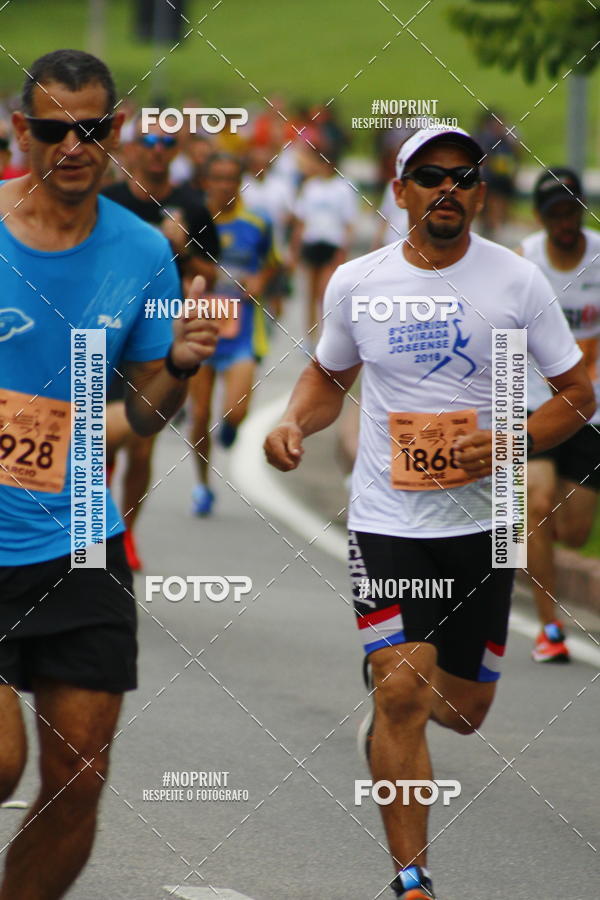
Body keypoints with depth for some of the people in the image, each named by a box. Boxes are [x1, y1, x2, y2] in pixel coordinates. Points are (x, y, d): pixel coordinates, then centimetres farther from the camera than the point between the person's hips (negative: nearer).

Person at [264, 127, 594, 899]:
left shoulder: (517, 280, -5)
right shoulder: (355, 284, -2)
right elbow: (329, 376, 17)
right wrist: (294, 422, -4)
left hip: (482, 521, 1)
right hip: (387, 518, -1)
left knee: (464, 709, 11)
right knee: (404, 695, -15)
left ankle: (382, 721, 47)